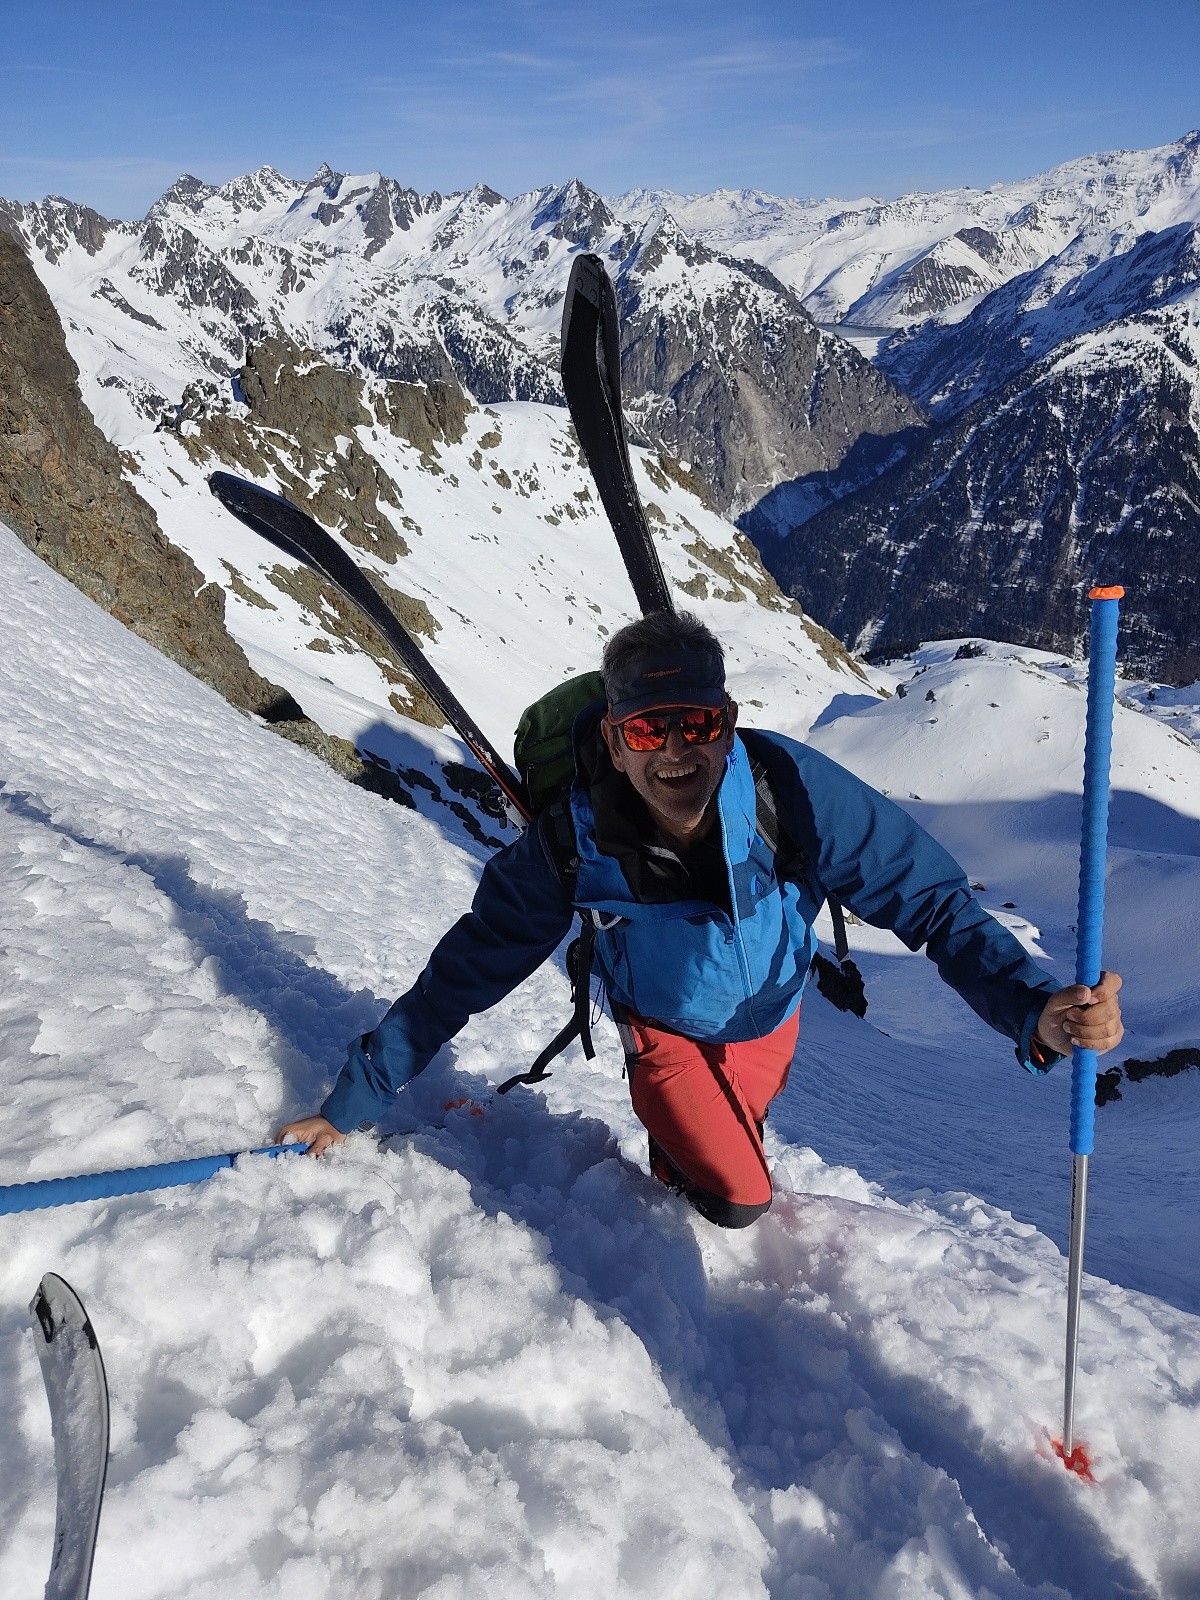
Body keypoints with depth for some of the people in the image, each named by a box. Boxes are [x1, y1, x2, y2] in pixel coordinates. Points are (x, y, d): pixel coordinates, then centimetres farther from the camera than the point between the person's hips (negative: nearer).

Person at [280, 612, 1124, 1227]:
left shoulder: (791, 790, -38)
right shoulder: (573, 847, -36)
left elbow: (932, 900, -31)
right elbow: (463, 974, -24)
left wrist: (1034, 1010, -48)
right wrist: (351, 1105, -19)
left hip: (769, 1018, 2)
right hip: (667, 1032, -2)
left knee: (736, 1142, 25)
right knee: (736, 1197, -9)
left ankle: (697, 1139, 61)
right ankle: (671, 1157, 24)